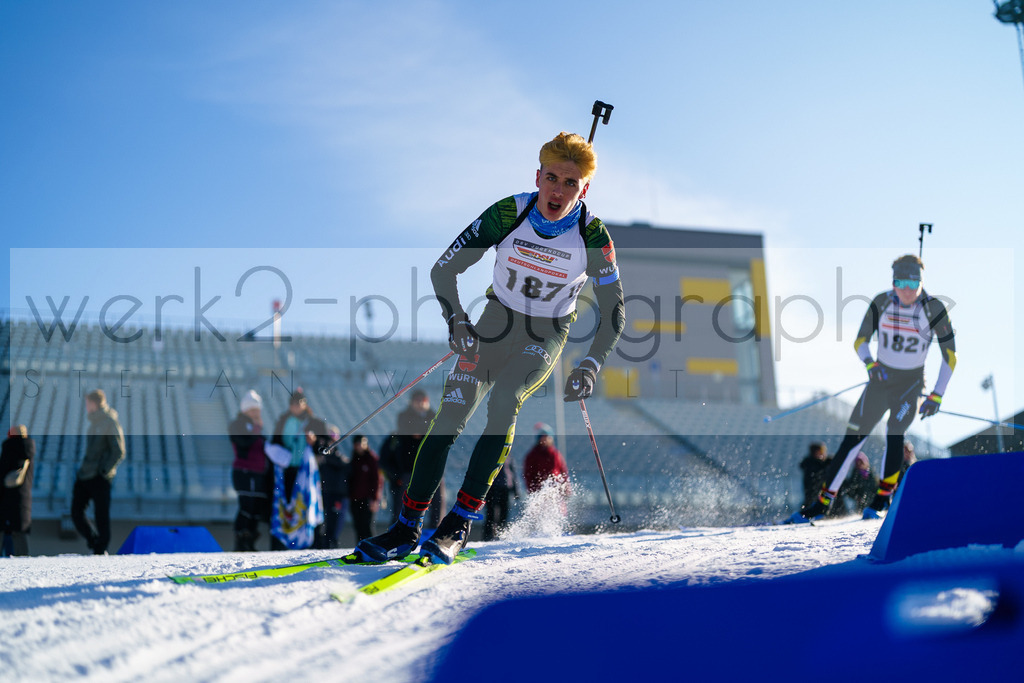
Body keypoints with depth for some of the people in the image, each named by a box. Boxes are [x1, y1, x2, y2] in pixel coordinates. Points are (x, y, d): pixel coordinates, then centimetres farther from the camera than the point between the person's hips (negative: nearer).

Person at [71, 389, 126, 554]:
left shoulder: (110, 423, -10)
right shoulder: (94, 422, 16)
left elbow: (119, 452, -13)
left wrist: (103, 471, -17)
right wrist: (84, 468, 15)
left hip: (99, 478, -8)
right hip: (84, 476, 8)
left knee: (101, 516, -3)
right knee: (76, 512, 5)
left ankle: (101, 551, 4)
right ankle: (94, 542, 17)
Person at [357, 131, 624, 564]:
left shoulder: (593, 236, -18)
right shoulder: (508, 214, -18)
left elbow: (614, 312, -8)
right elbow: (443, 271, -11)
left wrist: (590, 366, -20)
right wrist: (457, 321, -25)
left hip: (545, 338, -1)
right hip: (495, 322, 1)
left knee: (503, 402, -29)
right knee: (451, 414, -16)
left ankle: (460, 523, -22)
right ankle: (407, 528, -7)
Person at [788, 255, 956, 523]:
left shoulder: (933, 309, -13)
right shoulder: (881, 303, -7)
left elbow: (950, 355, -8)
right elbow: (861, 341, -3)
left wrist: (936, 396, -12)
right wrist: (870, 364, -24)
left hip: (911, 383, -2)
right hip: (880, 379, 2)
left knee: (894, 432, -24)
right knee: (852, 438, -3)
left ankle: (883, 496, -5)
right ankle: (823, 501, 4)